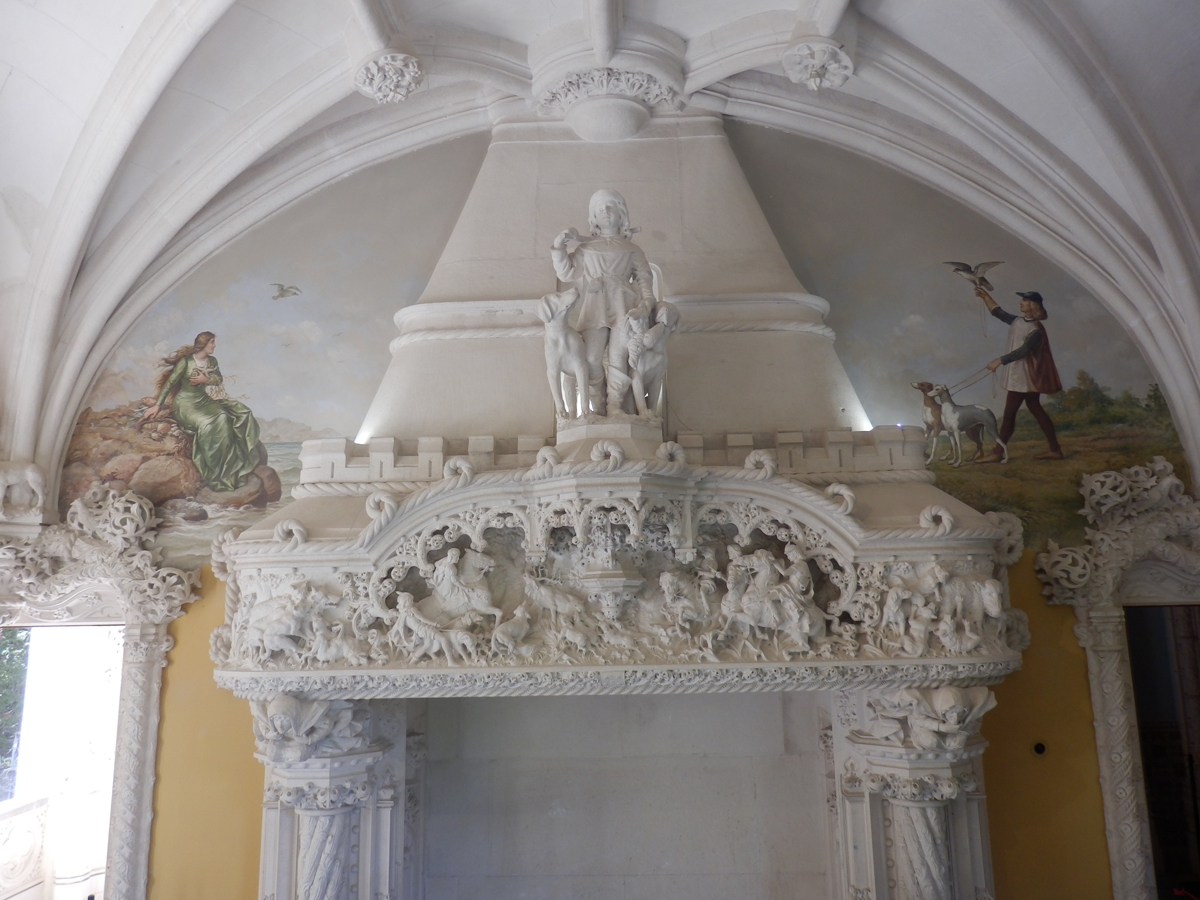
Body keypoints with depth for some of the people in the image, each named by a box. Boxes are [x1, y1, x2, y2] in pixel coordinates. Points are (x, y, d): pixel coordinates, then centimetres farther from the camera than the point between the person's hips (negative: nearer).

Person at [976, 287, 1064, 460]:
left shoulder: (1035, 329, -17)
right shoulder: (1018, 321, 8)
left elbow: (1023, 350, -29)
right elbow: (998, 312, 20)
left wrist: (1000, 361, -34)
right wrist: (985, 297, 14)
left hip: (1024, 376, -9)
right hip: (1017, 374, 9)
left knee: (1009, 413, -4)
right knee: (1035, 408, 12)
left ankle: (997, 453, 2)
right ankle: (1055, 450, 17)